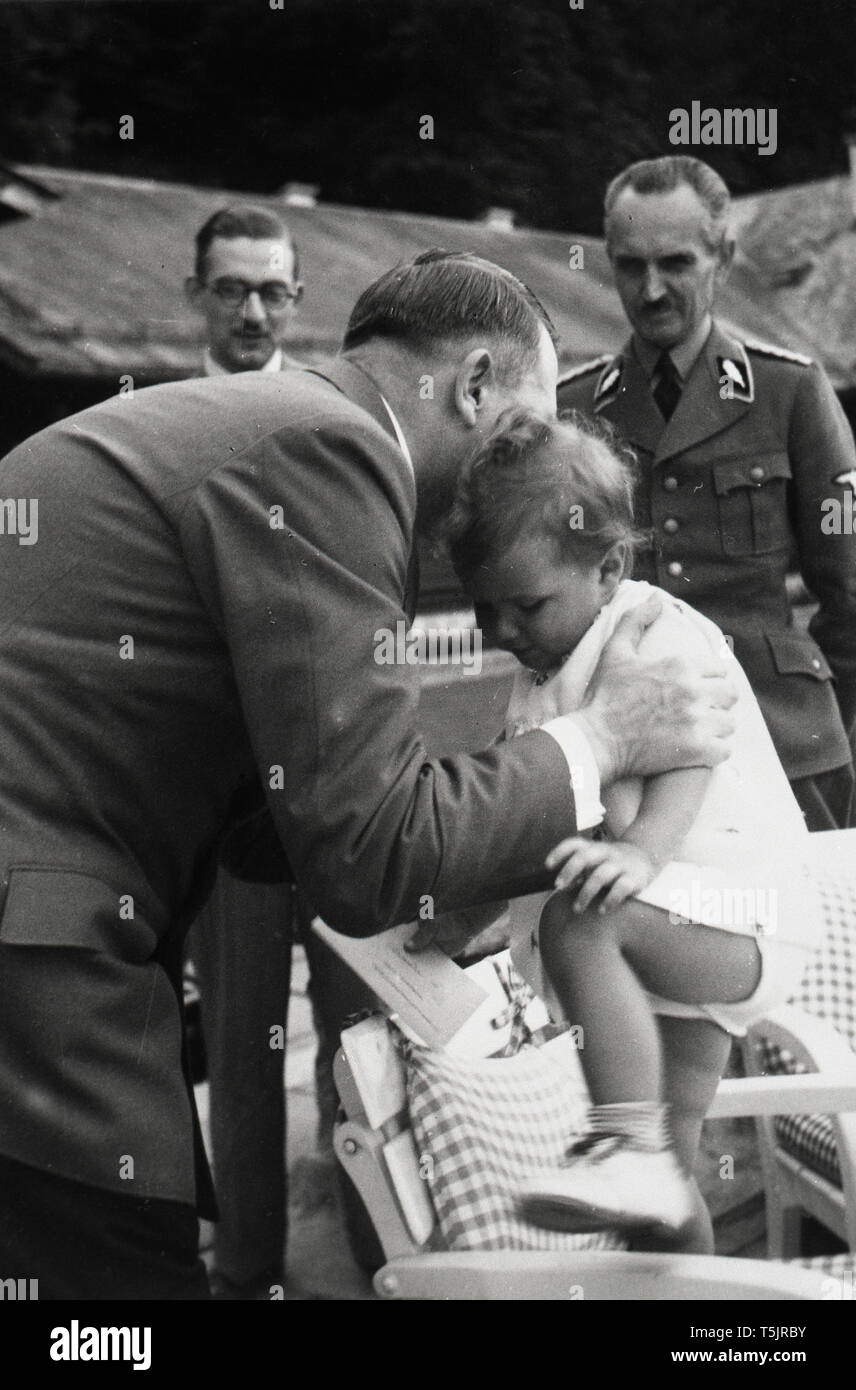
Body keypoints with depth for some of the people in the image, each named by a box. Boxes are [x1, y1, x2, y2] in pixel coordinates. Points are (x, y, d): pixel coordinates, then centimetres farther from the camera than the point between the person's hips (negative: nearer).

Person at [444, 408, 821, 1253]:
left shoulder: (669, 641, -15)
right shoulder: (541, 677, 11)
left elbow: (688, 761, -32)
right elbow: (515, 815, 18)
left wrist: (640, 849, -49)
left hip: (739, 914, -9)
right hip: (674, 941, 9)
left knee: (577, 922, -36)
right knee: (671, 1168, 11)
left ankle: (630, 1146, -36)